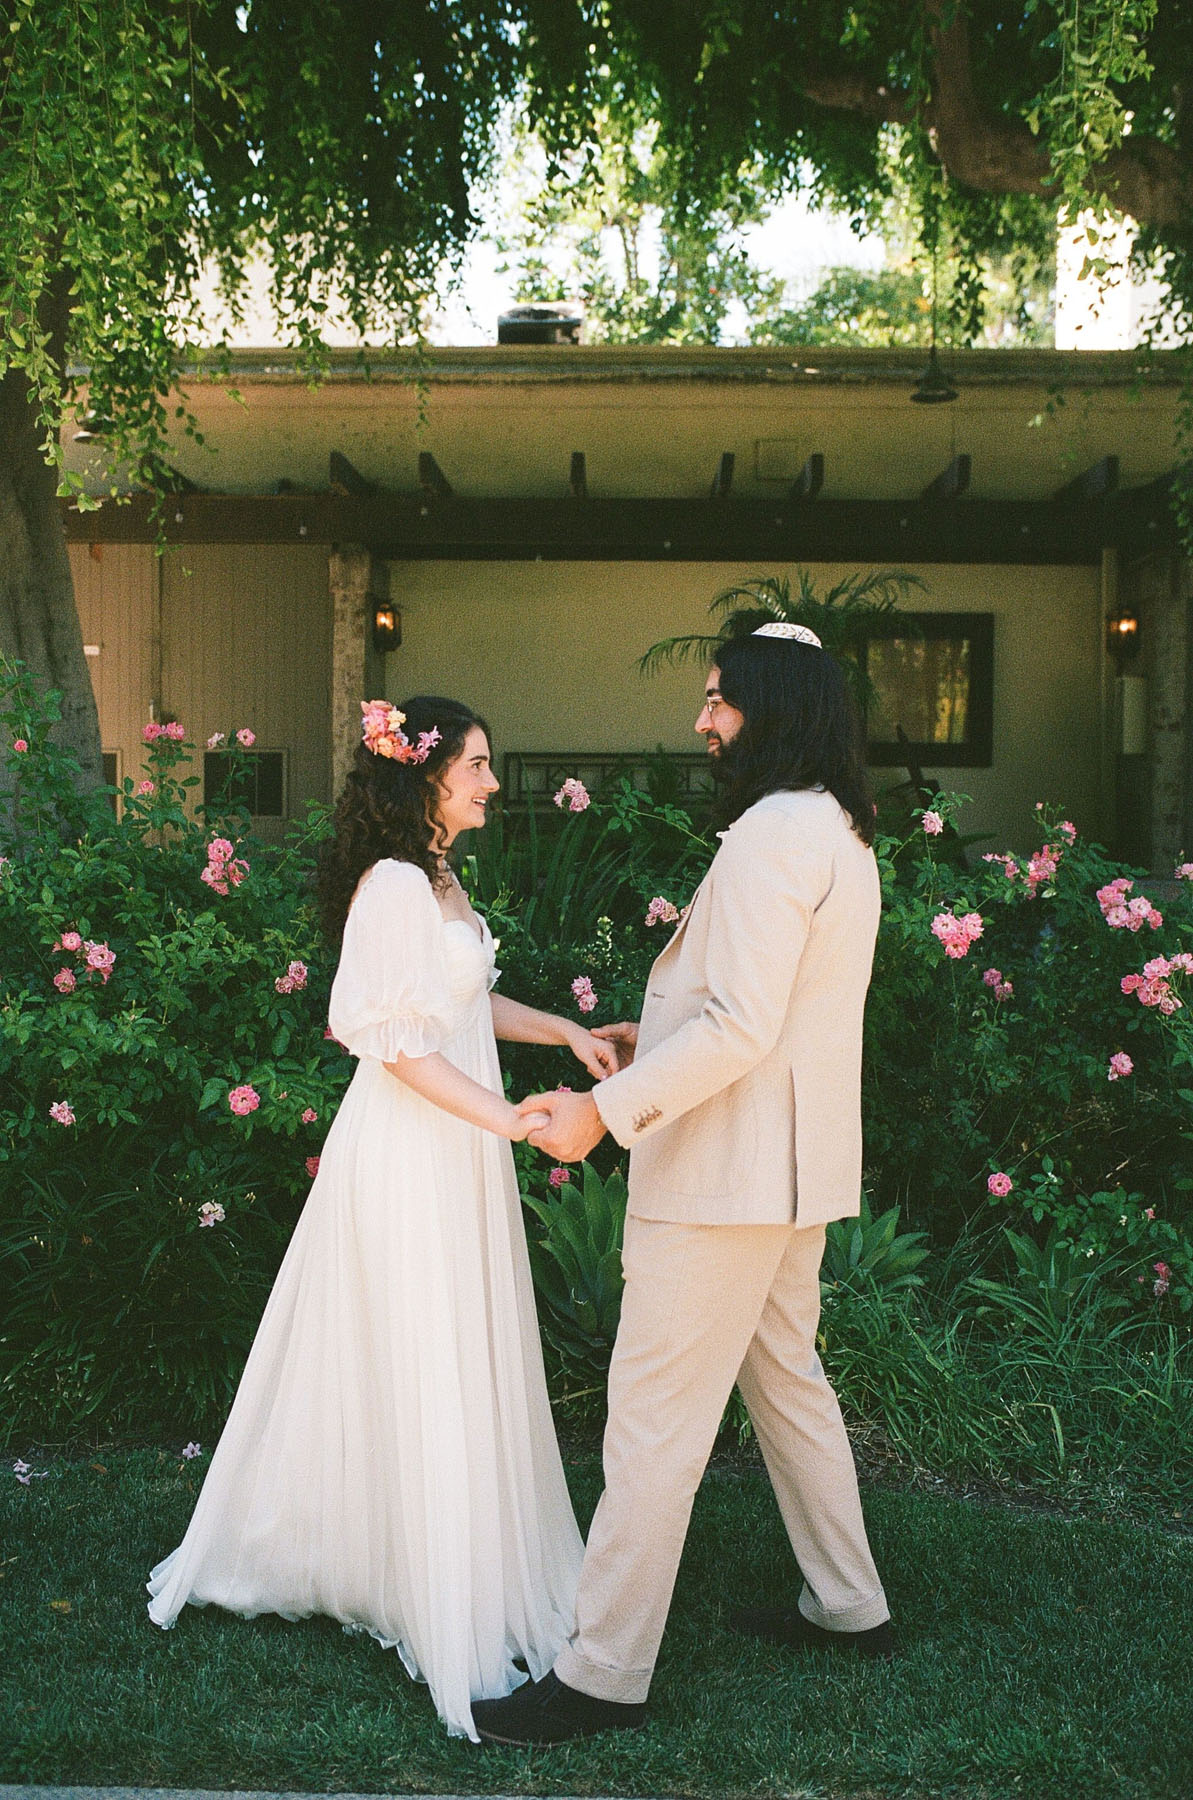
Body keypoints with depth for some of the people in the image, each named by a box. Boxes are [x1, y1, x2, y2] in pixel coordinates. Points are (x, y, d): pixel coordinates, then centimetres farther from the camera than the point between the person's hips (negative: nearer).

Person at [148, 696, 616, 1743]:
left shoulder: (437, 880, 12)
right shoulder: (395, 885, -19)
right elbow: (401, 1041, -23)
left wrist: (564, 1029, 12)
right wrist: (504, 1118, -24)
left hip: (450, 1150, 10)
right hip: (413, 1155, -10)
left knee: (452, 1364, 18)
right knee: (422, 1368, 1)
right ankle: (440, 1598, 14)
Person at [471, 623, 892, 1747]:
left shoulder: (770, 834, -18)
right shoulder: (840, 833, 14)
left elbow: (743, 1026, -25)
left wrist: (607, 1110, -23)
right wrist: (657, 1039, 22)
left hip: (725, 1175, -11)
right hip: (794, 1165, 11)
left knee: (655, 1417, -4)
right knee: (785, 1379, 22)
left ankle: (603, 1672, 6)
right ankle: (848, 1605, 36)